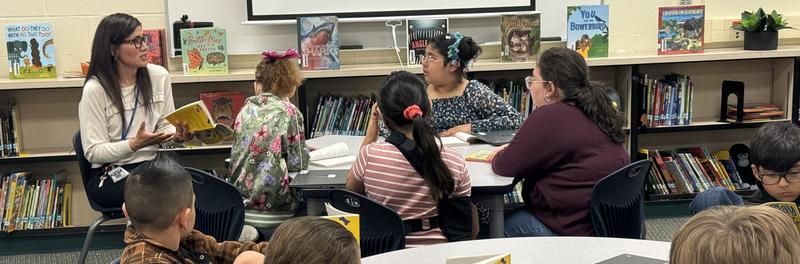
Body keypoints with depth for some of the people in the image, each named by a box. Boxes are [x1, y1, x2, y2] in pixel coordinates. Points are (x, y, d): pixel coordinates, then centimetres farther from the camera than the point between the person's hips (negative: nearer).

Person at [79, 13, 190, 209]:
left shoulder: (159, 76, 3)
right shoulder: (95, 89, -10)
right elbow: (93, 152, -9)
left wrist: (177, 135, -11)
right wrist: (135, 144, -24)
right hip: (109, 175, -4)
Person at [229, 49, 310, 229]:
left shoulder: (247, 109, 7)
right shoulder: (289, 112, -7)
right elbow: (298, 163, -7)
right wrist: (304, 149, 17)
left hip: (240, 195, 6)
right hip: (272, 204, -5)